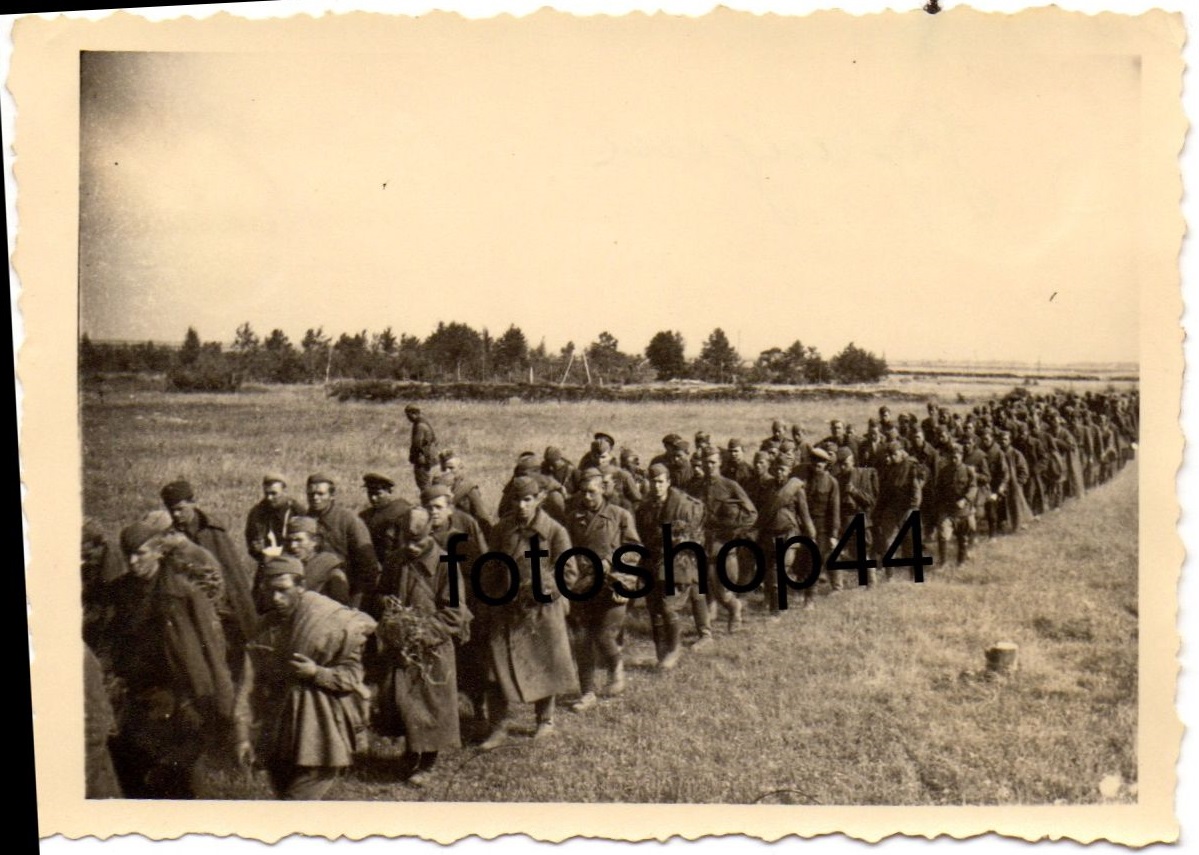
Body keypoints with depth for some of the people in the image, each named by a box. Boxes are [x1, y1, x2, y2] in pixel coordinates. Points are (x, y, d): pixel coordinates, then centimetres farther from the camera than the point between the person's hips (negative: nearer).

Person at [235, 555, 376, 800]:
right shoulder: (268, 626, 4)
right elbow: (251, 684, 4)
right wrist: (244, 734, 0)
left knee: (302, 796, -9)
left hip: (320, 726, -5)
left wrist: (317, 673, -22)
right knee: (283, 794, 11)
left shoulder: (333, 622, -10)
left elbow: (352, 674, -5)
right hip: (280, 723, 5)